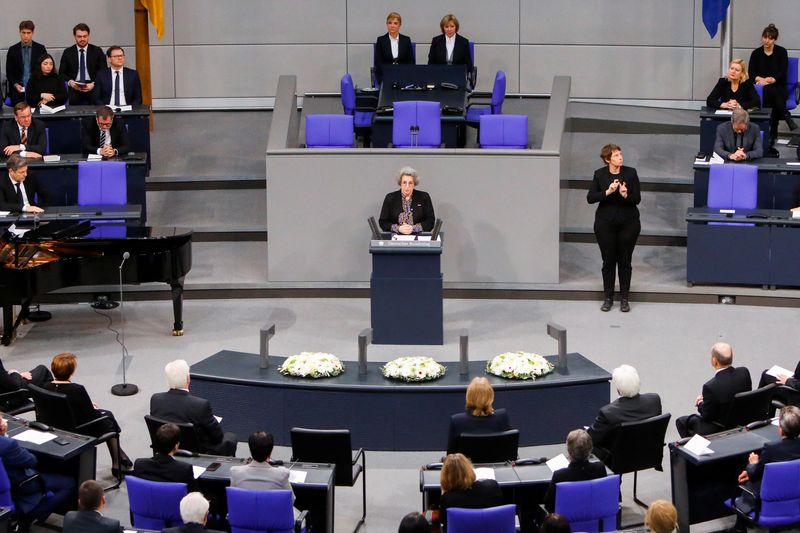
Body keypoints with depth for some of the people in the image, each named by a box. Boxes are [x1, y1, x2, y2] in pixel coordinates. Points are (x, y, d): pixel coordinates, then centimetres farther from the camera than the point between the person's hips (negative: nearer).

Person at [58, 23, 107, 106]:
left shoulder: (97, 51, 9)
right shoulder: (67, 52, 12)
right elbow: (62, 73, 11)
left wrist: (93, 84, -12)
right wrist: (70, 82, -10)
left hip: (92, 93, 0)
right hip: (74, 93, 0)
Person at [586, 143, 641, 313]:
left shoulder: (631, 173, -4)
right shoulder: (599, 174, -3)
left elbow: (637, 198, -4)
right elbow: (590, 198, -9)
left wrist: (626, 195, -25)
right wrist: (607, 192, -23)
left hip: (628, 223, 0)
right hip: (605, 223, 0)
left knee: (625, 261, 5)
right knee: (608, 261, 6)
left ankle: (624, 299, 14)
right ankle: (608, 298, 16)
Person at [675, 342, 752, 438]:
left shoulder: (710, 387, -32)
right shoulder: (744, 372, -15)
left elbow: (707, 416, -19)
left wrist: (700, 403, 5)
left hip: (719, 429, -6)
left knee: (681, 421, 16)